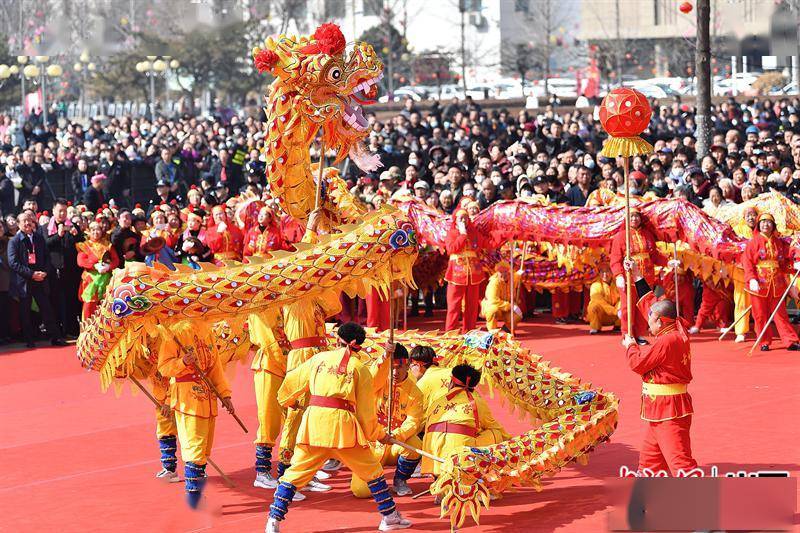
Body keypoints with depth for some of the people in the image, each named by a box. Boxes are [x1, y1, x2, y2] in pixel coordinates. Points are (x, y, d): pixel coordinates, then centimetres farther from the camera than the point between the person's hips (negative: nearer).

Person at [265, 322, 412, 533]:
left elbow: (292, 381, 22)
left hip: (314, 422, 2)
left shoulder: (320, 358, 14)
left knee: (296, 473, 7)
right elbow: (366, 410, 7)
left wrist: (288, 400, 44)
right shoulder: (361, 369, 8)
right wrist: (379, 435, 21)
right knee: (372, 470, 14)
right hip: (343, 424, -2)